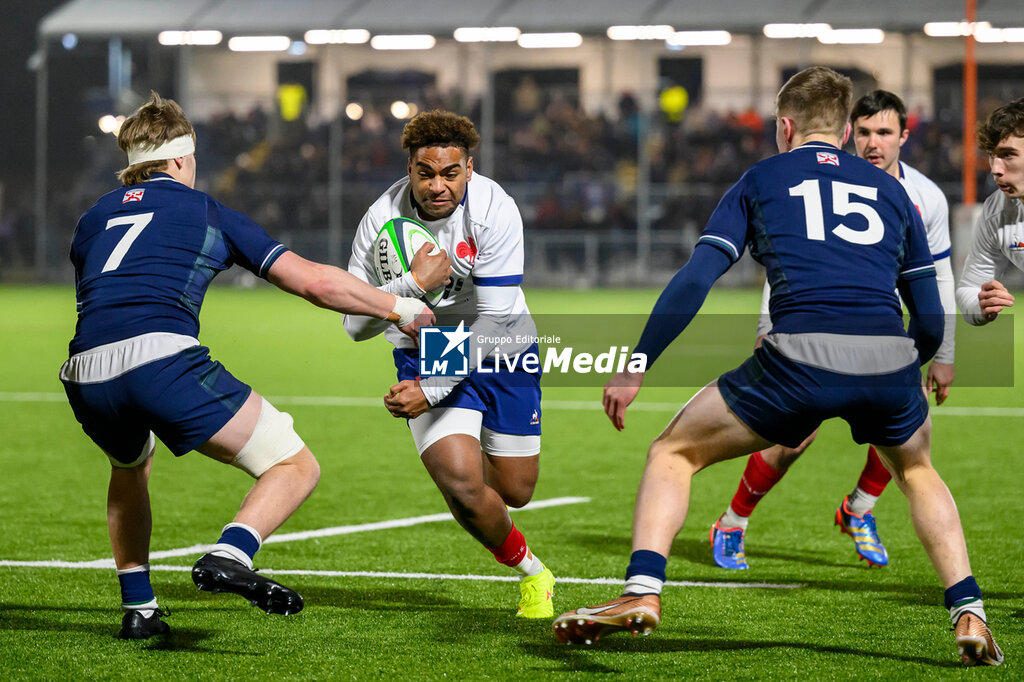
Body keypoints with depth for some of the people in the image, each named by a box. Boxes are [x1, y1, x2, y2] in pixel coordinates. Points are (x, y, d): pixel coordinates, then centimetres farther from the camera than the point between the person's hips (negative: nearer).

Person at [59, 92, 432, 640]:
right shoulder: (207, 212, 18)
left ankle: (138, 608, 31)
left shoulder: (93, 218, 28)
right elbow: (315, 282, 15)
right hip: (162, 358, -5)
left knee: (131, 465, 38)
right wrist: (401, 309, 27)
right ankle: (228, 555, -24)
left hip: (84, 376, 5)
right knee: (296, 467, 3)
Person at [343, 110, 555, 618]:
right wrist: (414, 283, -36)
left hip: (500, 352, 0)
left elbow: (491, 321, -24)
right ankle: (527, 567, 10)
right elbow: (357, 324, -18)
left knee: (514, 492, 7)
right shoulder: (383, 220, -20)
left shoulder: (494, 210, -24)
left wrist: (431, 390, -28)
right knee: (461, 483, -19)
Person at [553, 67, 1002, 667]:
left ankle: (643, 592, -2)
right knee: (917, 471, 34)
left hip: (800, 358, -3)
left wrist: (635, 367, 12)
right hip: (889, 362, 3)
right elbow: (931, 323, 24)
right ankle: (970, 614, 20)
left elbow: (693, 283, 8)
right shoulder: (891, 190, 25)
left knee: (674, 453, 17)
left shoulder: (761, 179, 19)